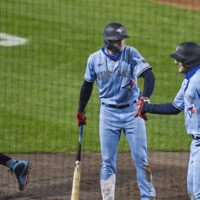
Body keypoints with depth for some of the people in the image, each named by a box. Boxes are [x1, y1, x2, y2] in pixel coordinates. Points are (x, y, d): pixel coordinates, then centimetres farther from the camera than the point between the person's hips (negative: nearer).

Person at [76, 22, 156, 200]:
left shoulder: (131, 54, -10)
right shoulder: (95, 58, -3)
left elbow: (149, 76, -21)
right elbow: (87, 85, 12)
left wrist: (145, 98, -39)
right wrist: (80, 111, 17)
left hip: (132, 111, -1)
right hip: (108, 113, 1)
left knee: (141, 159, 0)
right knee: (108, 162, 4)